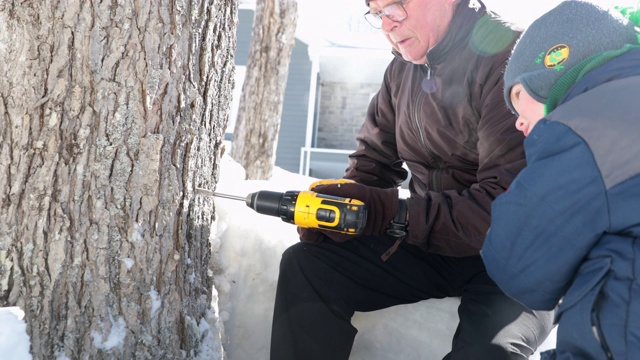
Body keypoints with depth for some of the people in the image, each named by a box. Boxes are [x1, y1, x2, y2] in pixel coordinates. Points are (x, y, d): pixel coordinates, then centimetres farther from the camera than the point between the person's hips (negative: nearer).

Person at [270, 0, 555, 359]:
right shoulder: (402, 70, 7)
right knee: (305, 265, -7)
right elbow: (374, 160, 14)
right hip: (428, 241, 7)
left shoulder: (509, 59, -19)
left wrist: (395, 215, -29)